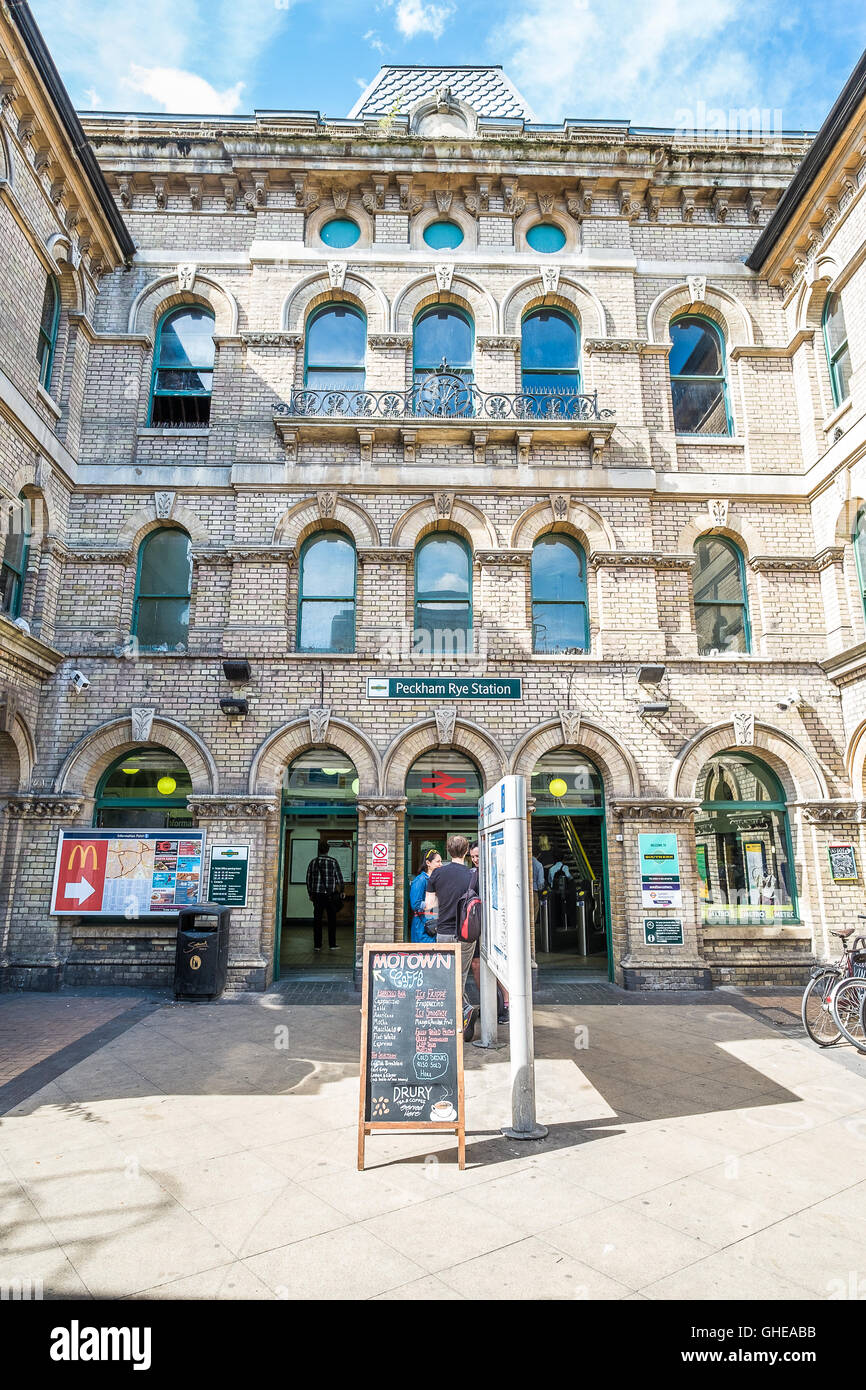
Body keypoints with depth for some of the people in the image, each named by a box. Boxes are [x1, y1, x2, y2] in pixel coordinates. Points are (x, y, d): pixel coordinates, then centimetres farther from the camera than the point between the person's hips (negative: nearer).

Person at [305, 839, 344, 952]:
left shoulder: (313, 862, 3)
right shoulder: (333, 861, -5)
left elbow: (308, 880, 8)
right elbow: (339, 878, -2)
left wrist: (310, 894, 17)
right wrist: (340, 891, 10)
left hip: (317, 894, 2)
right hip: (330, 894, -2)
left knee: (317, 919, 7)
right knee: (332, 919, 7)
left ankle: (317, 945, 7)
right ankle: (332, 944, 8)